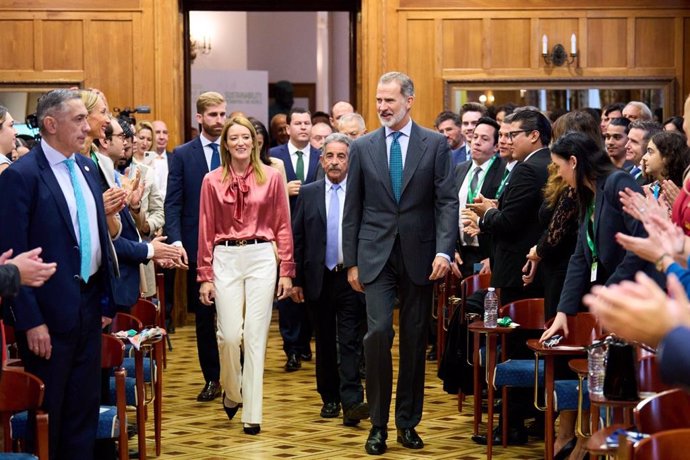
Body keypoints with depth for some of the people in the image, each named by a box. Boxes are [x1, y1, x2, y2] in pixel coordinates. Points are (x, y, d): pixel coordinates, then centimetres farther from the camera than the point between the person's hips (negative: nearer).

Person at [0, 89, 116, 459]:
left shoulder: (87, 167, 8)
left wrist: (106, 298, 11)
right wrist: (30, 321, -18)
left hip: (89, 305, 7)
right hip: (50, 311, -7)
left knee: (85, 405, 14)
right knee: (47, 409, 6)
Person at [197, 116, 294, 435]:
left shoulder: (271, 177, 3)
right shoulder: (212, 181, 3)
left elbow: (283, 226, 5)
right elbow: (206, 230, 6)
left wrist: (286, 271, 2)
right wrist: (204, 276, 4)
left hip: (262, 257, 0)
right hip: (226, 259, 0)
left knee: (255, 336, -1)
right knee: (229, 334, -5)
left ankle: (252, 412, 5)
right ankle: (231, 393, 24)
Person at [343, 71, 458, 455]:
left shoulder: (436, 145, 1)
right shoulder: (363, 148, 5)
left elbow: (448, 202, -4)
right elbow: (353, 210, 7)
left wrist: (444, 251, -16)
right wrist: (351, 262, 4)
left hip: (418, 257, 0)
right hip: (376, 257, 0)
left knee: (415, 340, 6)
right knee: (379, 332, -12)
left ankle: (408, 422, 18)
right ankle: (379, 424, -1)